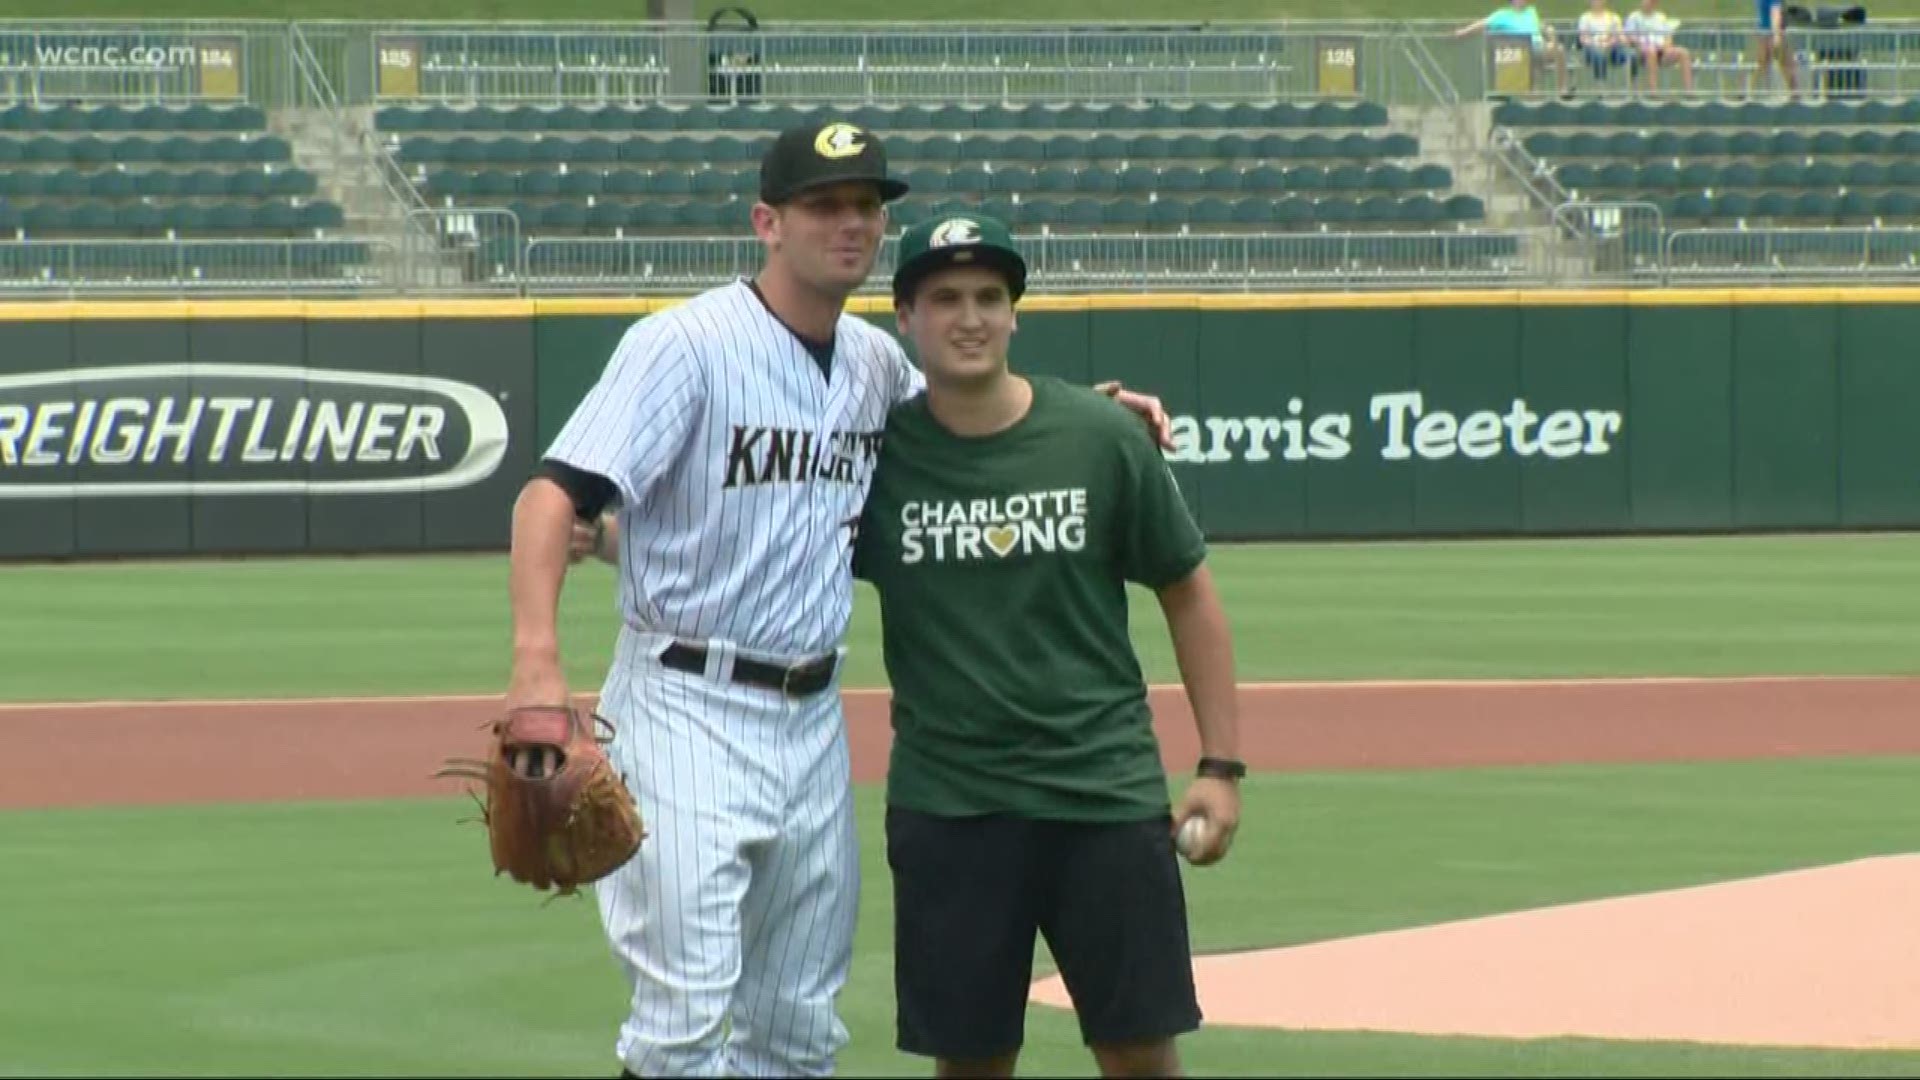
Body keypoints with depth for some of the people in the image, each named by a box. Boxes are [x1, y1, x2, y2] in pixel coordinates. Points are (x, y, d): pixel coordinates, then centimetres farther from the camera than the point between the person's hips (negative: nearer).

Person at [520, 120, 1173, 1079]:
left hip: (812, 716, 7)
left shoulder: (877, 362, 9)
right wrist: (537, 663, -36)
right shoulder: (687, 345, -13)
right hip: (686, 709, -7)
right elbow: (555, 494, -20)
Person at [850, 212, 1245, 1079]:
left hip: (1107, 787, 0)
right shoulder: (875, 452, 0)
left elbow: (1187, 595, 7)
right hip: (946, 803, 1)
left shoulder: (1102, 439, -1)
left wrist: (1222, 766, 3)